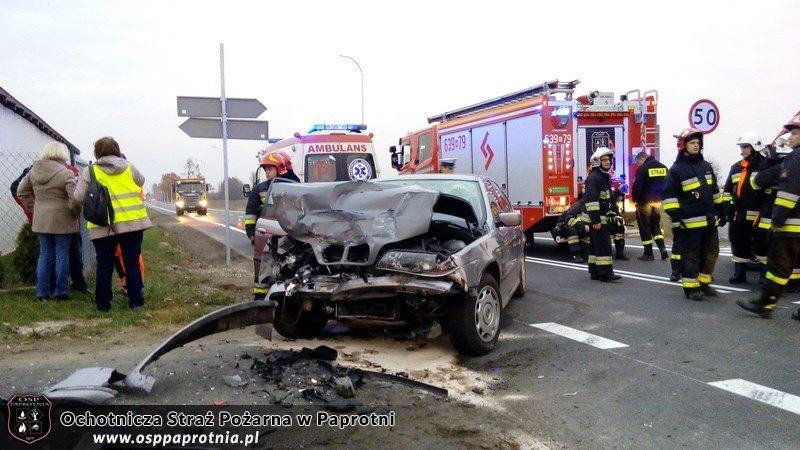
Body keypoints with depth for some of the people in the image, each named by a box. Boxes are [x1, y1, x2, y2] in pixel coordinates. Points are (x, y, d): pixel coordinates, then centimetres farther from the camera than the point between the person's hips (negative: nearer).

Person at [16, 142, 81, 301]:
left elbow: (21, 192, 14)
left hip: (41, 220, 5)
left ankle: (42, 292, 14)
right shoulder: (65, 173, -14)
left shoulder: (34, 170, 6)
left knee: (45, 256, 12)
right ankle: (61, 292, 8)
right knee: (62, 256, 4)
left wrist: (33, 207, 16)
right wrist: (75, 213, -6)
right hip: (62, 220, -5)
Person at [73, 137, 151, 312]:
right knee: (132, 263, 8)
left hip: (103, 226, -1)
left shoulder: (89, 171, -1)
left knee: (104, 266, 8)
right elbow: (141, 182, 22)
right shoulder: (129, 167, 5)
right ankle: (136, 301, 9)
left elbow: (79, 198, -3)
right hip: (132, 222, 1)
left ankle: (103, 304, 12)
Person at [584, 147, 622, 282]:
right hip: (596, 218, -10)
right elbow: (591, 200, -24)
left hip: (602, 217, 10)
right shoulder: (594, 177, -17)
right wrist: (595, 220, -26)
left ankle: (594, 271, 17)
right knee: (603, 244, -11)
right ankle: (605, 272, -9)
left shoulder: (605, 177, 16)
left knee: (595, 244, 12)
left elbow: (610, 198, 23)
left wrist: (616, 214, 18)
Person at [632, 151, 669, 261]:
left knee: (645, 227, 4)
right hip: (658, 201, 6)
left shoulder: (642, 169, -13)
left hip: (645, 201, -6)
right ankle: (663, 249, 2)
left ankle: (648, 254, 7)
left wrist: (635, 199, -1)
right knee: (656, 225, 18)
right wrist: (662, 197, 16)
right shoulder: (663, 168, 9)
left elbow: (637, 186, -15)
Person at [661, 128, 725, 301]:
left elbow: (715, 191, 22)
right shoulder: (677, 169, -8)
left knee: (711, 252, 13)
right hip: (690, 222, -7)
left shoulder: (706, 166, 14)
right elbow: (668, 195, -11)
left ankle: (704, 283, 26)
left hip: (709, 219, 7)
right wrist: (675, 218, -17)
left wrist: (721, 212, 20)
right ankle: (691, 287, 6)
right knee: (691, 255, -1)